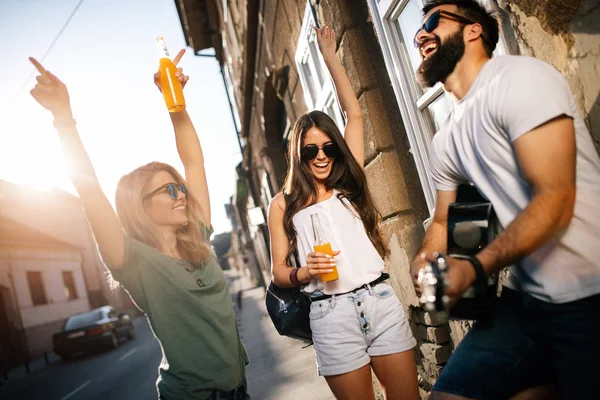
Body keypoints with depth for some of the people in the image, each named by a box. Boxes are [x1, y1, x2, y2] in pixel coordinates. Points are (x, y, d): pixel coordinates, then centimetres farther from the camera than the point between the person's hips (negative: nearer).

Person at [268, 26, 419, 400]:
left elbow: (355, 114, 8)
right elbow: (279, 271, 6)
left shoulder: (349, 183, 9)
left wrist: (330, 57, 12)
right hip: (331, 314, -2)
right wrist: (304, 272, -16)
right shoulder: (284, 204, 5)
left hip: (380, 300, 2)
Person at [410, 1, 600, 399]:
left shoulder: (519, 77, -11)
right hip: (527, 300, 6)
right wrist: (426, 260, -3)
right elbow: (443, 221, 18)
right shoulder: (445, 141, 11)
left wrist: (474, 269, -27)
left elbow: (555, 200, -19)